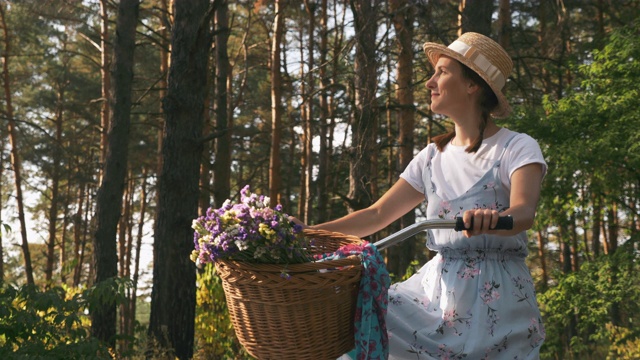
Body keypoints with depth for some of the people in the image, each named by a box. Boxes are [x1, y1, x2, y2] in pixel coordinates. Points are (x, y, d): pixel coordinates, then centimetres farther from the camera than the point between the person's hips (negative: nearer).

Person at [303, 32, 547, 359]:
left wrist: (493, 218, -47)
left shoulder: (517, 148, -5)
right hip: (436, 288, 5)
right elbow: (377, 215, 11)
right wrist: (309, 234, 1)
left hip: (497, 296, -4)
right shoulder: (433, 157, 12)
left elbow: (524, 211, -23)